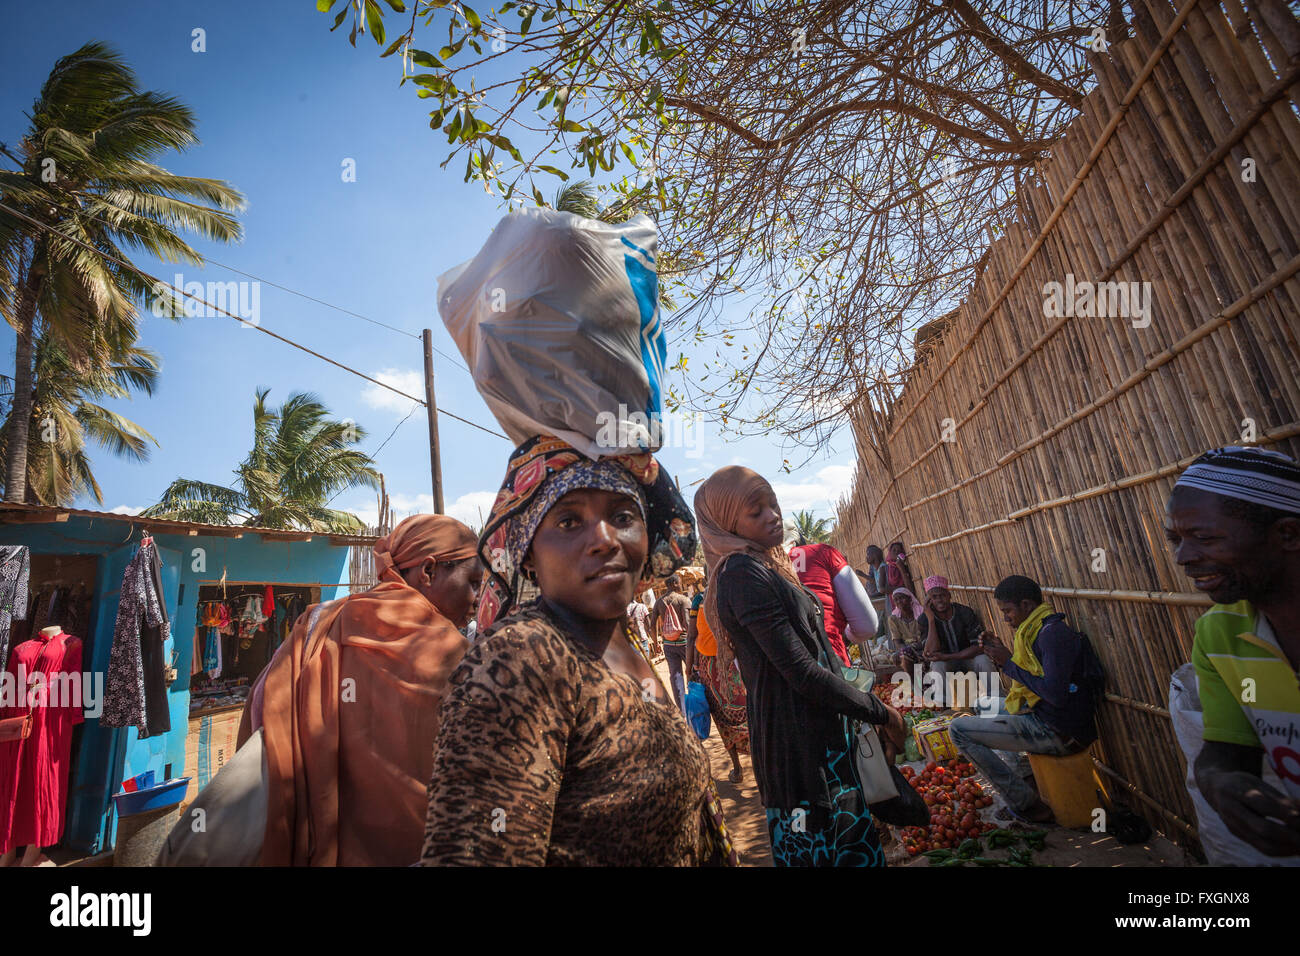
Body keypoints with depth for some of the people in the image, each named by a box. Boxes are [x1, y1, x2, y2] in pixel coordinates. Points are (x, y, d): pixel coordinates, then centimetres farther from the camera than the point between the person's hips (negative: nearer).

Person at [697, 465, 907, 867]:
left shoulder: (766, 567, 13)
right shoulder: (744, 574, -19)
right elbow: (803, 672, -21)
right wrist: (882, 713, -8)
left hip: (819, 733, 9)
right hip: (799, 740, -9)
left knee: (858, 847, 17)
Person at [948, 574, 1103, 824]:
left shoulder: (1053, 633, -21)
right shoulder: (1039, 630, 11)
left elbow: (1055, 694, -28)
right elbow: (1029, 679, 19)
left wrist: (1009, 664, -18)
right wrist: (1002, 655, 5)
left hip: (1058, 732, -11)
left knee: (958, 729, -11)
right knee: (985, 705, 31)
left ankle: (1027, 803, -3)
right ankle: (1021, 773, 25)